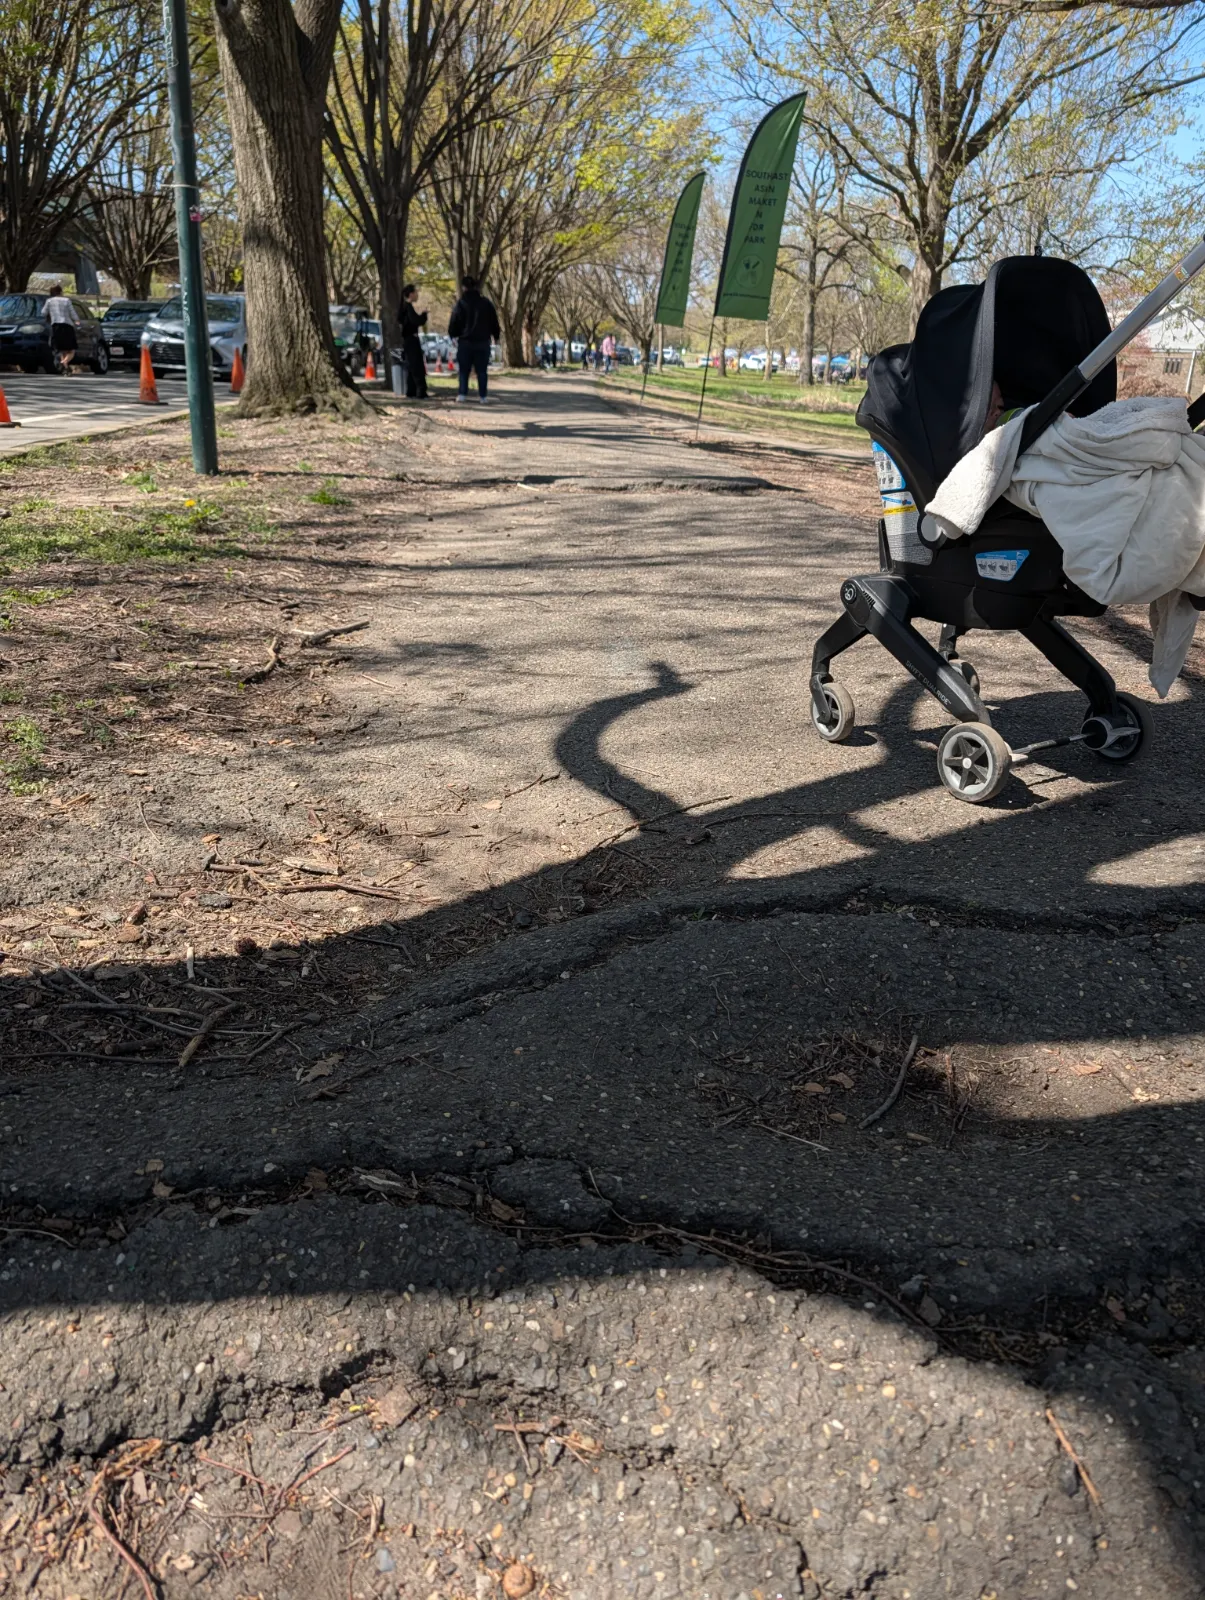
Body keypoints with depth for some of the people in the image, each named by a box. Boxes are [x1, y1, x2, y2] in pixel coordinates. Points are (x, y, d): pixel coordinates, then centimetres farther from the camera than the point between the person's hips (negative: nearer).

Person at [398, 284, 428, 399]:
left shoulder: (404, 306, 14)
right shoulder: (409, 306, -15)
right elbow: (417, 321, -25)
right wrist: (424, 314, -8)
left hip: (407, 339, 10)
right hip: (411, 339, -10)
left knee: (411, 368, 12)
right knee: (418, 368, -10)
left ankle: (411, 392, 13)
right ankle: (421, 392, -13)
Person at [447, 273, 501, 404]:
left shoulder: (460, 304, -4)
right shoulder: (486, 303, 3)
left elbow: (453, 325, -3)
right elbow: (494, 323, 7)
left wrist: (453, 335, 15)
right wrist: (496, 335, 21)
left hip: (465, 341, -1)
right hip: (483, 342, 2)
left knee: (464, 370, 5)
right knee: (482, 371, 6)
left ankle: (462, 395, -3)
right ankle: (482, 397, 2)